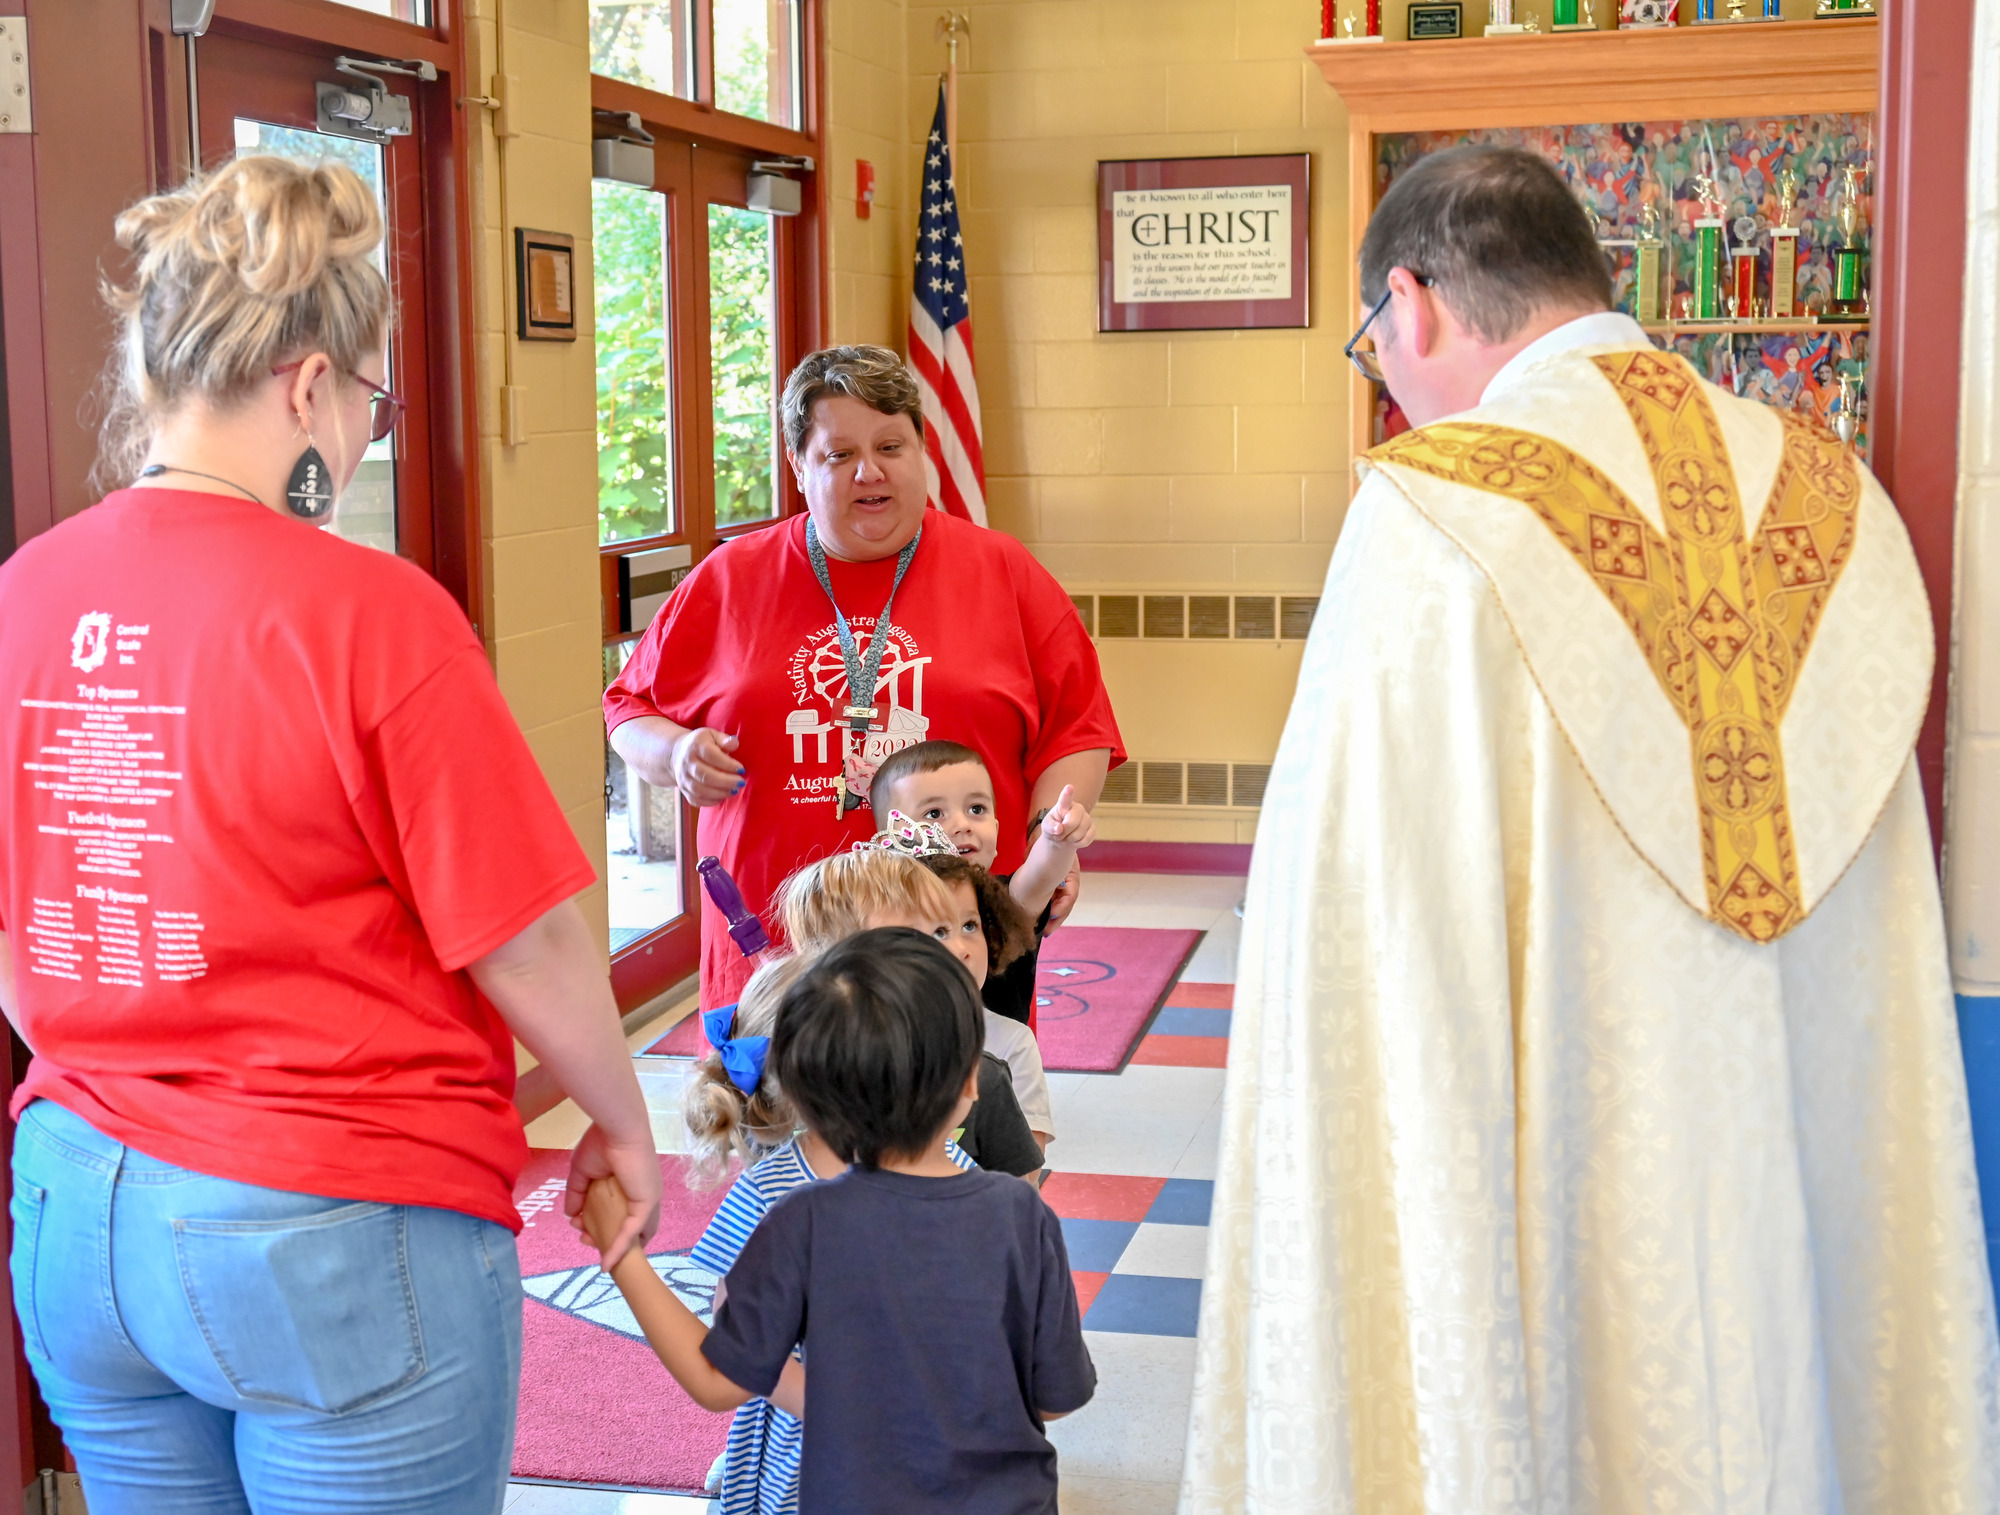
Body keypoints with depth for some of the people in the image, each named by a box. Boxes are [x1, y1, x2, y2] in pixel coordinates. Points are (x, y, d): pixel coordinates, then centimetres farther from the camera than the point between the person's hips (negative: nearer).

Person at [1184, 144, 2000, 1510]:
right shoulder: (1833, 503, 0)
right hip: (1797, 1175, 5)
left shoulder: (1439, 520, -16)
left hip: (1544, 1175, -5)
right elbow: (1881, 966, 4)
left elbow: (1371, 935, -17)